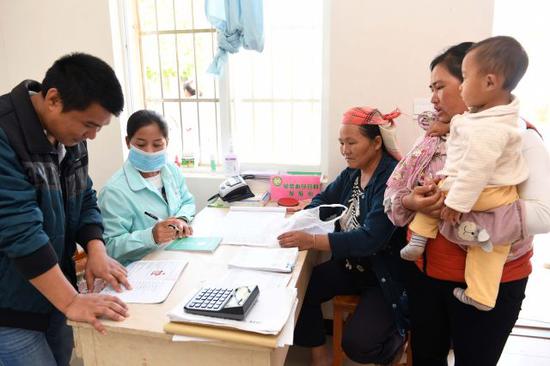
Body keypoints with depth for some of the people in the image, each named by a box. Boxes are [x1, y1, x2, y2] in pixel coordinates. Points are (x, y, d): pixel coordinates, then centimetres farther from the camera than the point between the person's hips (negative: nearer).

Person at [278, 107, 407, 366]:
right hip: (350, 265, 7)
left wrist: (313, 241, -40)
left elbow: (371, 239, -32)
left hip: (387, 274, -7)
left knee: (356, 344, -18)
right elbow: (325, 198, 17)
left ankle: (398, 330, 16)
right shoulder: (352, 172, 1)